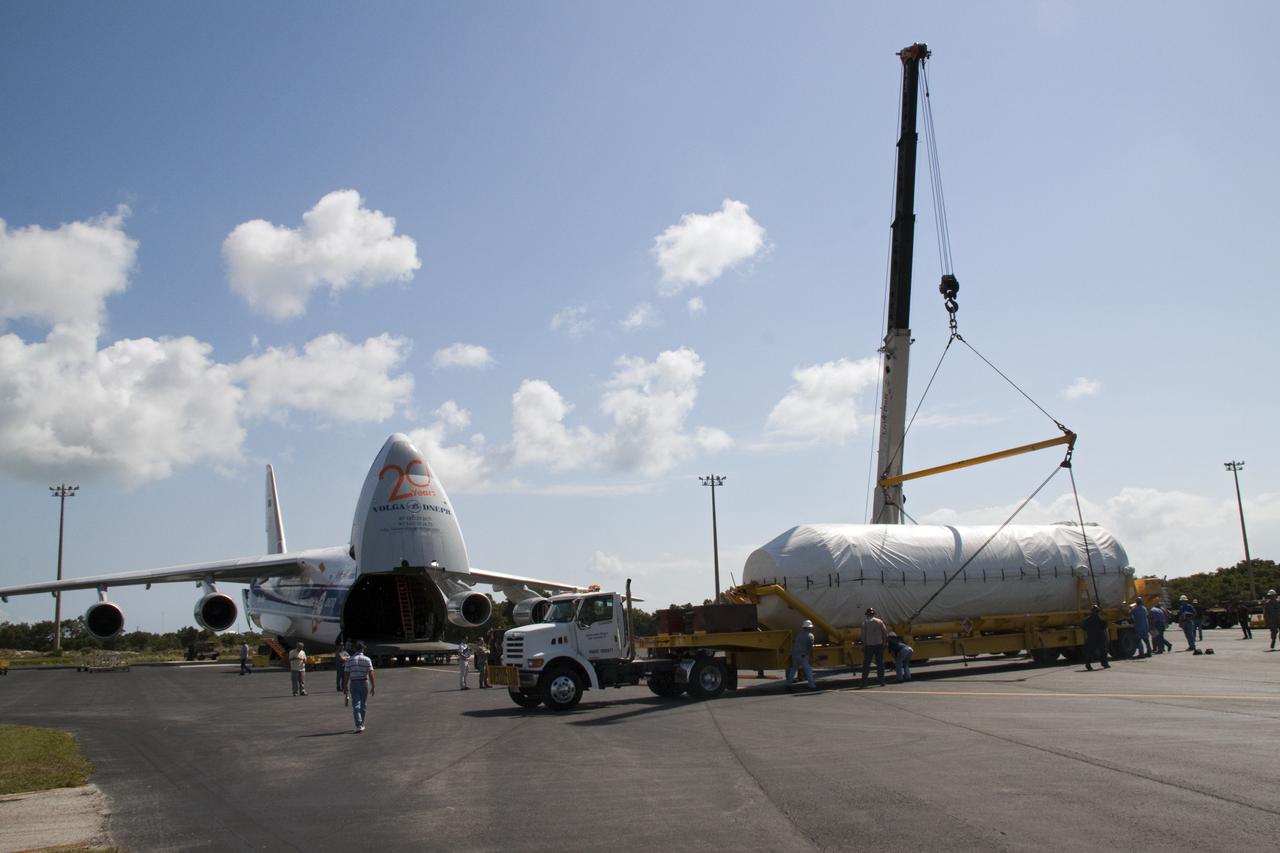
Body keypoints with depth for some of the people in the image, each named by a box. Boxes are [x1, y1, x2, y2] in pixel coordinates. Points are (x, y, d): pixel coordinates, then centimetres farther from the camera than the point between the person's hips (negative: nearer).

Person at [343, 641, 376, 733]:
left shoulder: (350, 660, 0)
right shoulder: (367, 659, -3)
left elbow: (346, 675, -2)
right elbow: (371, 674, -7)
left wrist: (345, 687, 5)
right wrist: (372, 687, -2)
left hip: (353, 684, 0)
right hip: (364, 683, 0)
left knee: (356, 705, -2)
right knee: (363, 705, 14)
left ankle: (358, 726, -15)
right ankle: (361, 724, 23)